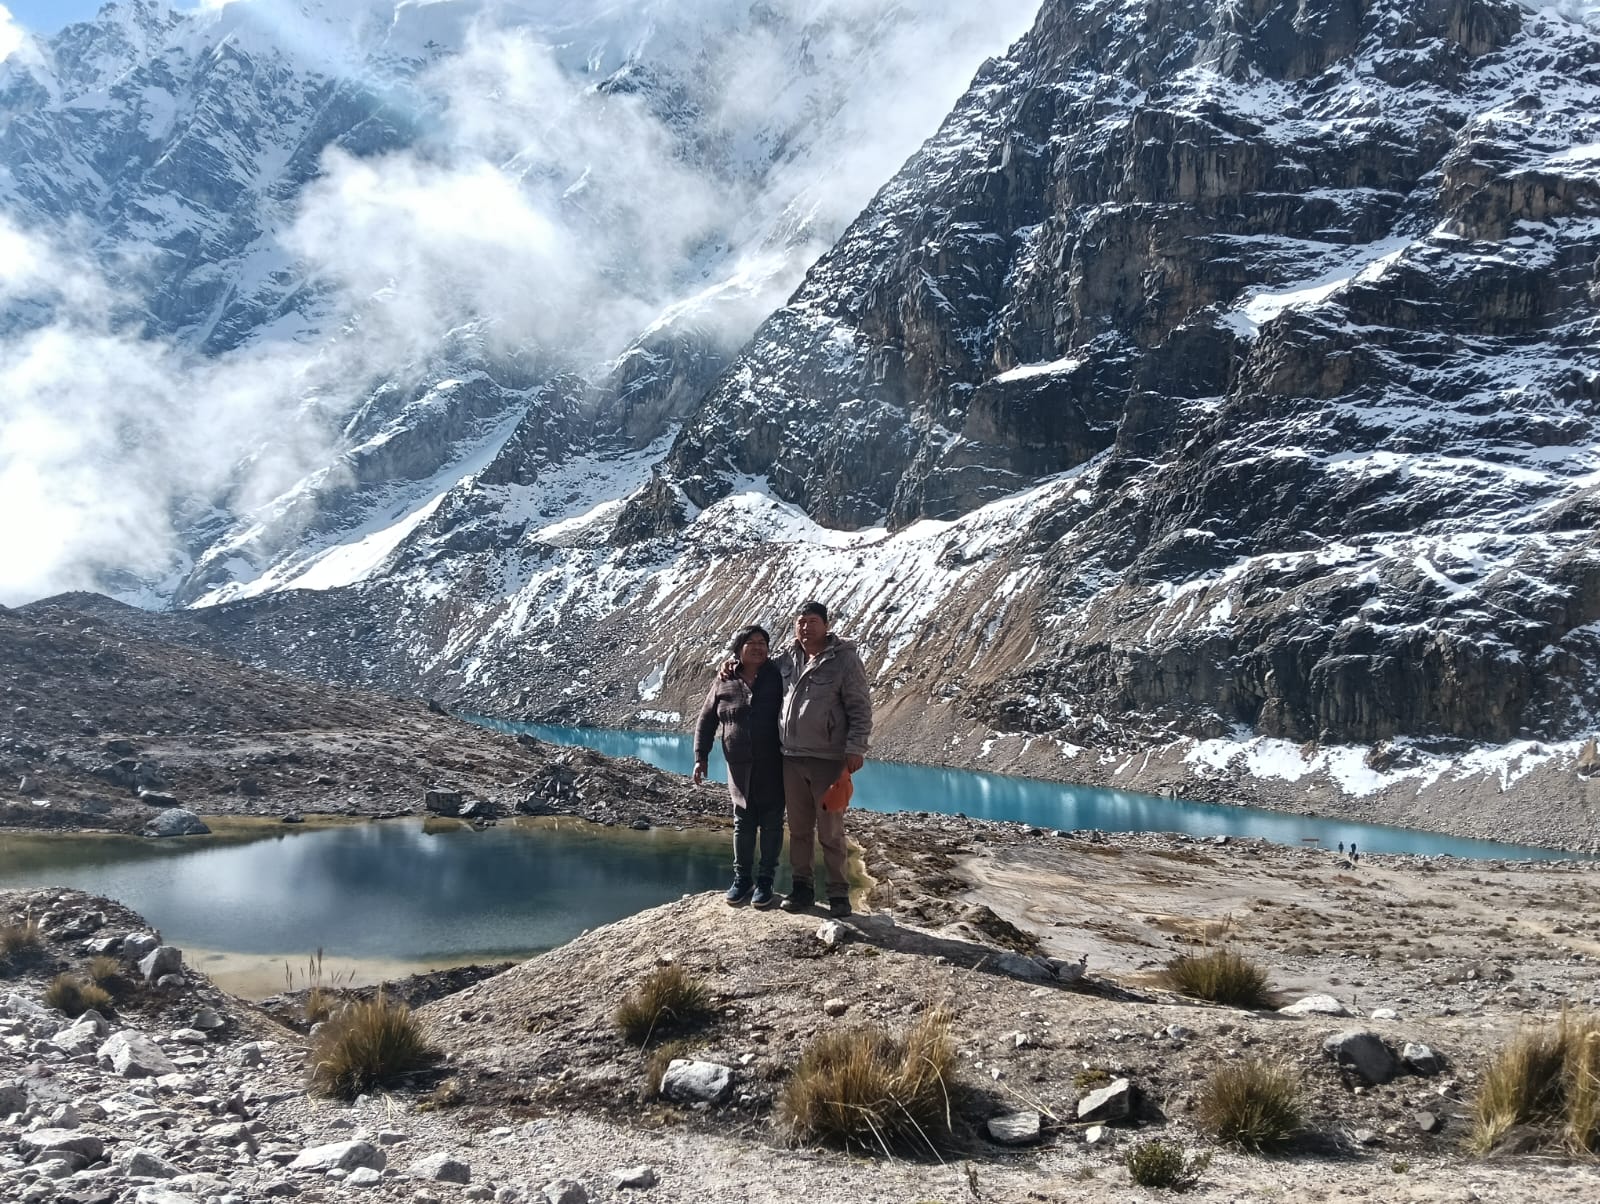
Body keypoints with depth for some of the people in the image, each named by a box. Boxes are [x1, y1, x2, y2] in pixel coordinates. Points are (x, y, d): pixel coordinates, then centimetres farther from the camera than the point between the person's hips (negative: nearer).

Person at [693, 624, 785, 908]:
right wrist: (700, 757, 4)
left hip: (773, 765, -2)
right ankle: (742, 877, 22)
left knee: (771, 822, 4)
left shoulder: (777, 677, -5)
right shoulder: (724, 682, 0)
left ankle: (765, 879, 14)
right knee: (743, 823, 11)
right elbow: (706, 721, 9)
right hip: (739, 766, 2)